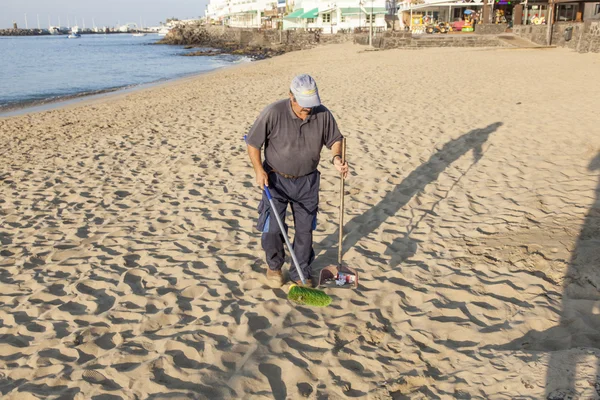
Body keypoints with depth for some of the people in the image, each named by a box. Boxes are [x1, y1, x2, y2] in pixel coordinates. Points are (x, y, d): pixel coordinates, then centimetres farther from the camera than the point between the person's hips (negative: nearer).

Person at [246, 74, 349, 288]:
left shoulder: (323, 114, -11)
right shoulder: (273, 113, -20)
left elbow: (335, 139, 4)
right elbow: (253, 143, -9)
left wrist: (336, 157, -16)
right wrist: (259, 170, -17)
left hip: (307, 181, 3)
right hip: (276, 180, -2)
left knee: (305, 229, 9)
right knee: (272, 228, 1)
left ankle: (301, 272, 27)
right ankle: (274, 266, 28)